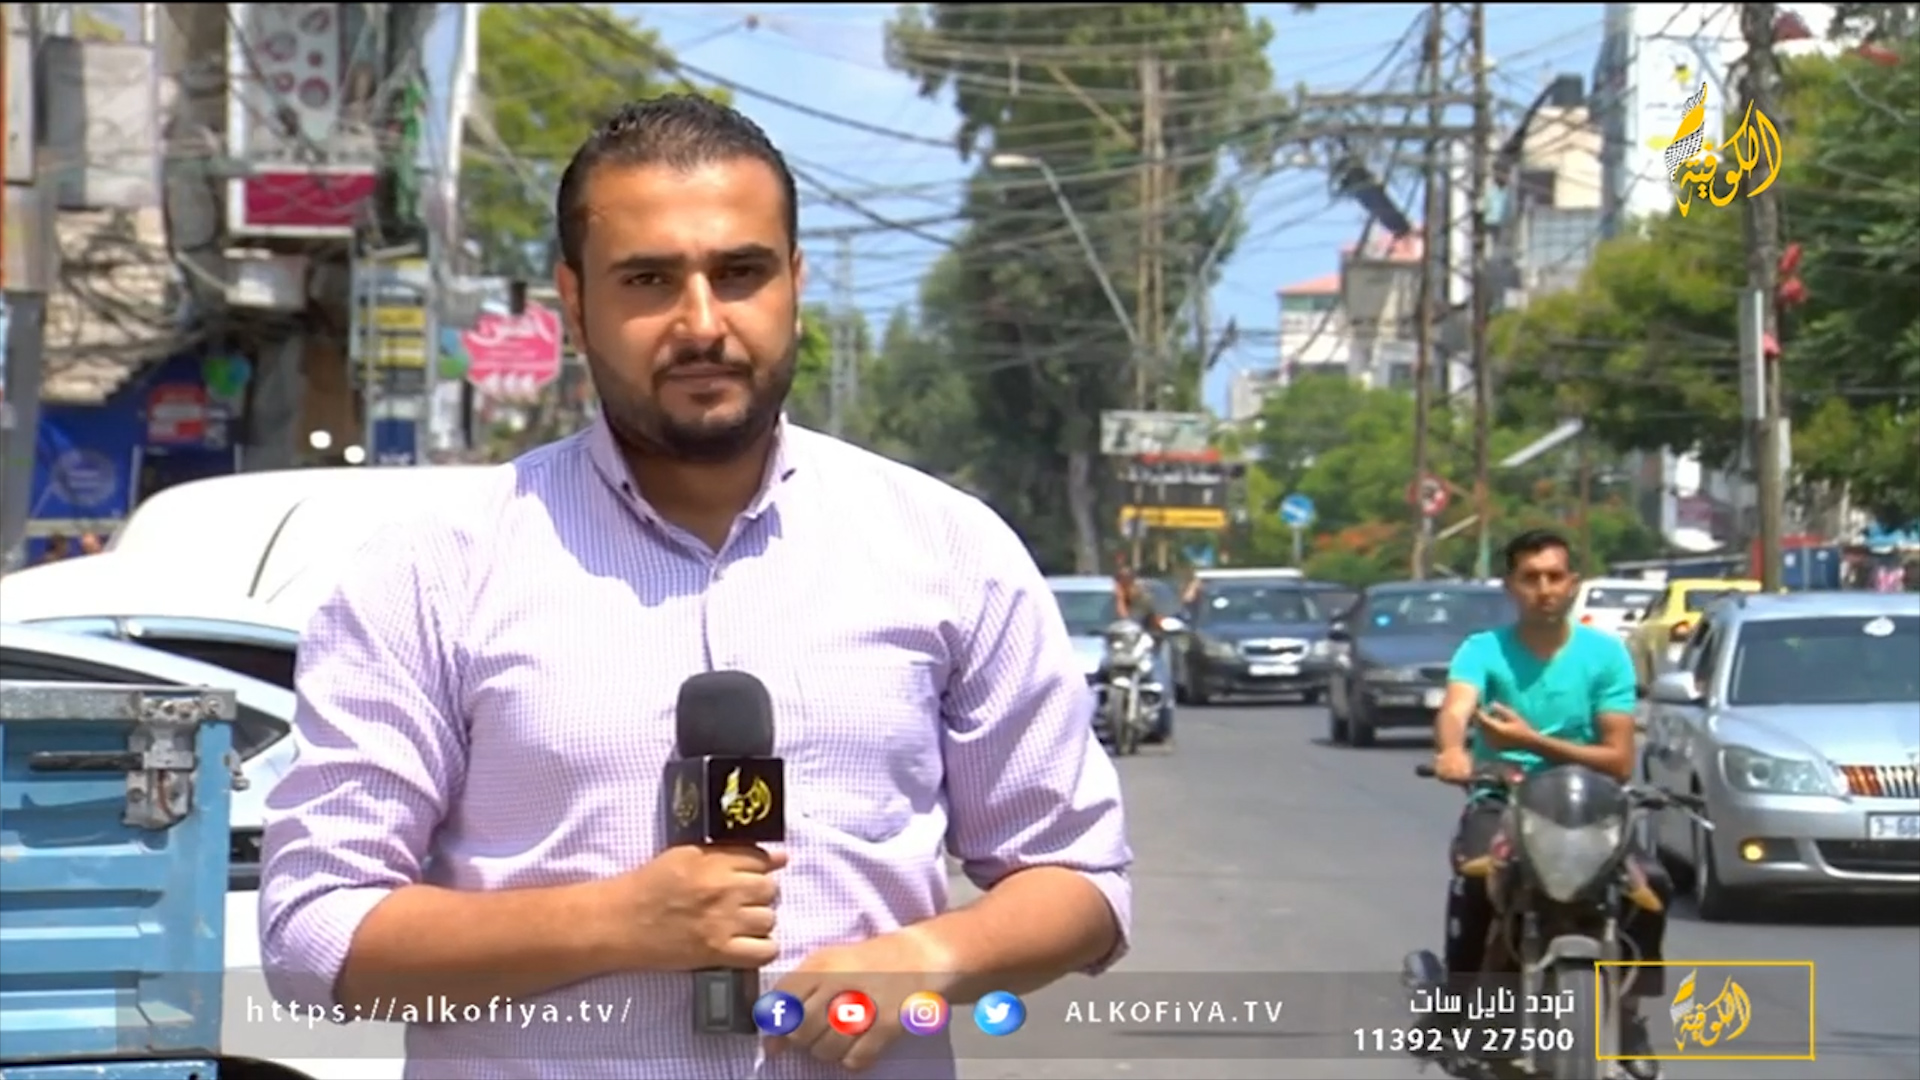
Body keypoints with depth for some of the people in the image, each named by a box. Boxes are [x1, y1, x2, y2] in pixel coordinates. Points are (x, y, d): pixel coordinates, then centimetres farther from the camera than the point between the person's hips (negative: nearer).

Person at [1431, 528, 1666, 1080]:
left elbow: (1620, 761, -6)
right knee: (1472, 877, -34)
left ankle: (1630, 1009, -5)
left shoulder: (1605, 654, 1)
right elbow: (1455, 708, -24)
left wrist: (1532, 742, -18)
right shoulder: (1483, 650, -2)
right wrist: (1452, 749, -49)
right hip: (1501, 802, -1)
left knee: (1651, 883, -25)